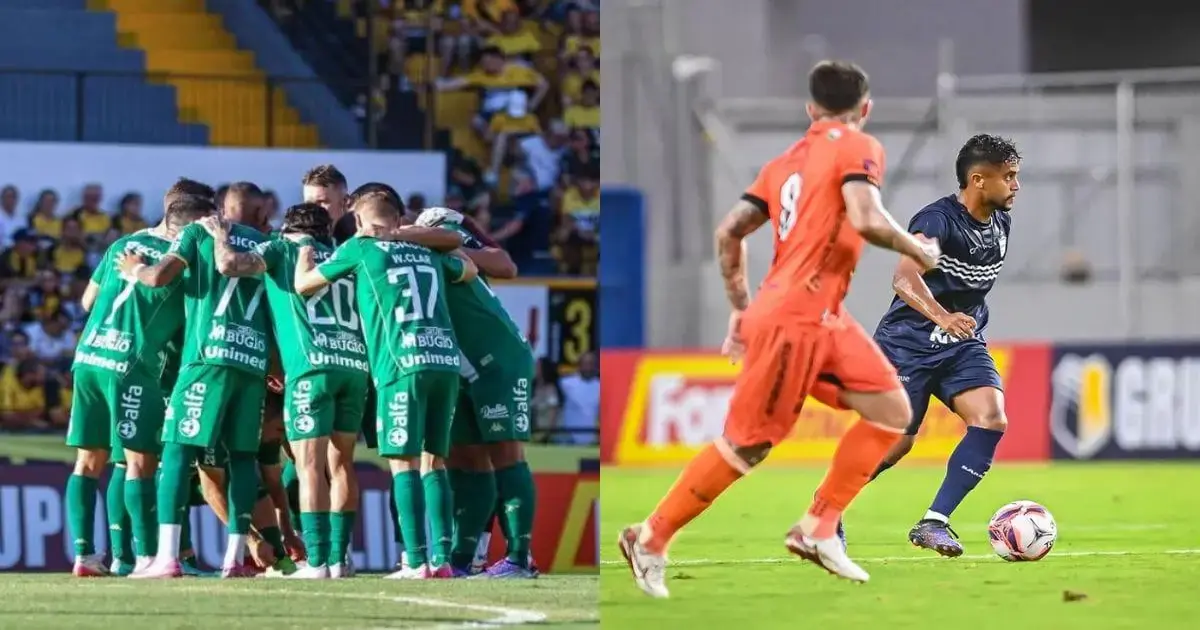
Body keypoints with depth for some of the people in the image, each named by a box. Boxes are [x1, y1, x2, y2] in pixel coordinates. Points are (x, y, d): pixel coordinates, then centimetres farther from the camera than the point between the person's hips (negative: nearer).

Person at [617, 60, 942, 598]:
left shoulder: (787, 161, 16)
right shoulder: (858, 149, -7)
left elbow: (728, 232, 15)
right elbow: (866, 220, -23)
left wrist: (741, 308, 22)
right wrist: (917, 251, -6)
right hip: (796, 321, -9)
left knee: (893, 410, 7)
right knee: (746, 446, -3)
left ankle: (818, 529, 8)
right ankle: (650, 540, 7)